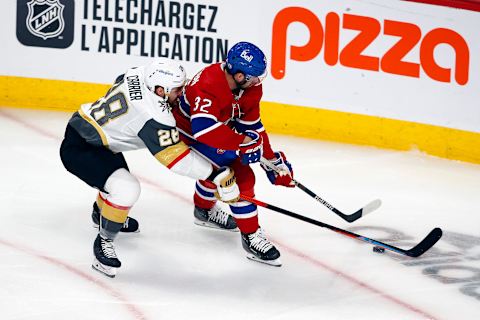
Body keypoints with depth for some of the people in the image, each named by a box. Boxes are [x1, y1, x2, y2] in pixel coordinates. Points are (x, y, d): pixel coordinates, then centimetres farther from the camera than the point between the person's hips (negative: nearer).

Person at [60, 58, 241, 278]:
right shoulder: (154, 116, -30)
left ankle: (101, 213, 62)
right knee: (126, 189, -25)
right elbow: (176, 157, -28)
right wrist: (218, 175, -26)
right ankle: (103, 242, -4)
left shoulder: (138, 74, -7)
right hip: (79, 149, -11)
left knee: (120, 176, 31)